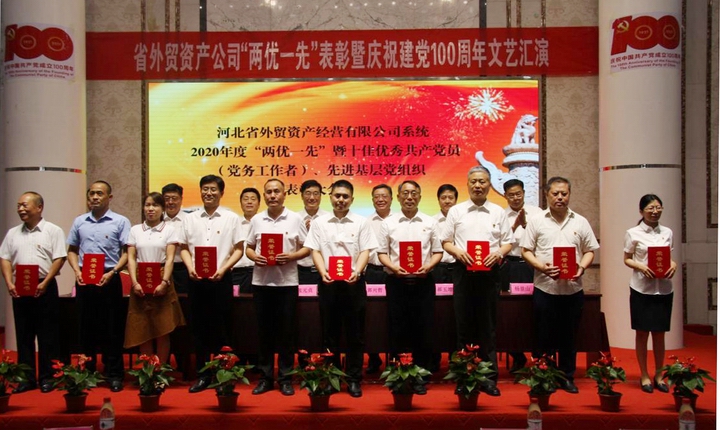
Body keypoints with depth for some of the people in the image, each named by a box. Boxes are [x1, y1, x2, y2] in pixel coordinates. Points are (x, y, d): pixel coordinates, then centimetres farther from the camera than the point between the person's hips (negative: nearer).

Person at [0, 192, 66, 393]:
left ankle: (47, 377, 8)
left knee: (47, 335, 0)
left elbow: (59, 259, -7)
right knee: (23, 335, 7)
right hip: (19, 289, 4)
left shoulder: (53, 231, -1)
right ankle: (27, 378, 14)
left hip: (44, 288, -4)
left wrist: (44, 283, -15)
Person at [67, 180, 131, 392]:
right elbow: (72, 250, 16)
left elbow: (127, 252, -3)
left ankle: (114, 375, 7)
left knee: (112, 329, 0)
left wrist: (111, 273, -14)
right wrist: (77, 271, -1)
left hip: (109, 280, -3)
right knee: (86, 327, 9)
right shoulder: (79, 222, 12)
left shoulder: (120, 222, 1)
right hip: (84, 280, 3)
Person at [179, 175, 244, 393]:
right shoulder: (190, 219, 10)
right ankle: (202, 375, 16)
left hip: (221, 279, -2)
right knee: (199, 327, 7)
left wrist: (223, 269, -13)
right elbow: (184, 248, 10)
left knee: (222, 328, 2)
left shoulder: (231, 218, 2)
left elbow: (238, 249, 0)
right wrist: (190, 267, -7)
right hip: (196, 279, 3)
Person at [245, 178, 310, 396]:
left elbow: (307, 248, 3)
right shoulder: (256, 220, 8)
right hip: (261, 282, 2)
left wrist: (292, 256, -15)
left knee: (286, 331, 3)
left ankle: (285, 378, 12)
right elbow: (249, 247, 13)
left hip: (287, 282, -2)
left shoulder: (295, 219, 1)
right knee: (264, 330, 8)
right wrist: (254, 257, -8)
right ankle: (265, 377, 17)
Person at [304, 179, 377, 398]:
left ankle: (354, 380, 11)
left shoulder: (361, 223, 5)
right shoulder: (319, 222, 7)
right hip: (328, 283, 1)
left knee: (355, 334, 3)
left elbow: (365, 251, 0)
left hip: (354, 283, -1)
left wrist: (357, 272, -18)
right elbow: (316, 251, 3)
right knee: (330, 333, 7)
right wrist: (323, 272, -14)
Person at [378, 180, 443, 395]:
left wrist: (428, 266, -11)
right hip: (397, 282, 0)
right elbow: (382, 253, 4)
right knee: (398, 330, 4)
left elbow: (438, 252, 7)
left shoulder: (430, 222, 7)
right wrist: (394, 267, -13)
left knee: (422, 330, 3)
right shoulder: (388, 223, 5)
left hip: (423, 282, 1)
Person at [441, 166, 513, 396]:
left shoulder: (498, 212, 9)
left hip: (489, 272, 0)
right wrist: (458, 252, -12)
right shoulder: (456, 211, 7)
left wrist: (498, 253, -12)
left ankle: (489, 378, 10)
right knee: (464, 325, 4)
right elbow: (446, 242, 8)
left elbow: (508, 241, 9)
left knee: (487, 327, 3)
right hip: (464, 271, 0)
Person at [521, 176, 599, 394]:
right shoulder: (536, 221, 2)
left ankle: (567, 378, 22)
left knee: (569, 336, 10)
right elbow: (526, 251, 1)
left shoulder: (580, 222, 9)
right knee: (544, 337, 5)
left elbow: (589, 251, 11)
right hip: (545, 288, -2)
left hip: (573, 288, 2)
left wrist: (582, 267, -9)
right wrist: (541, 266, -16)